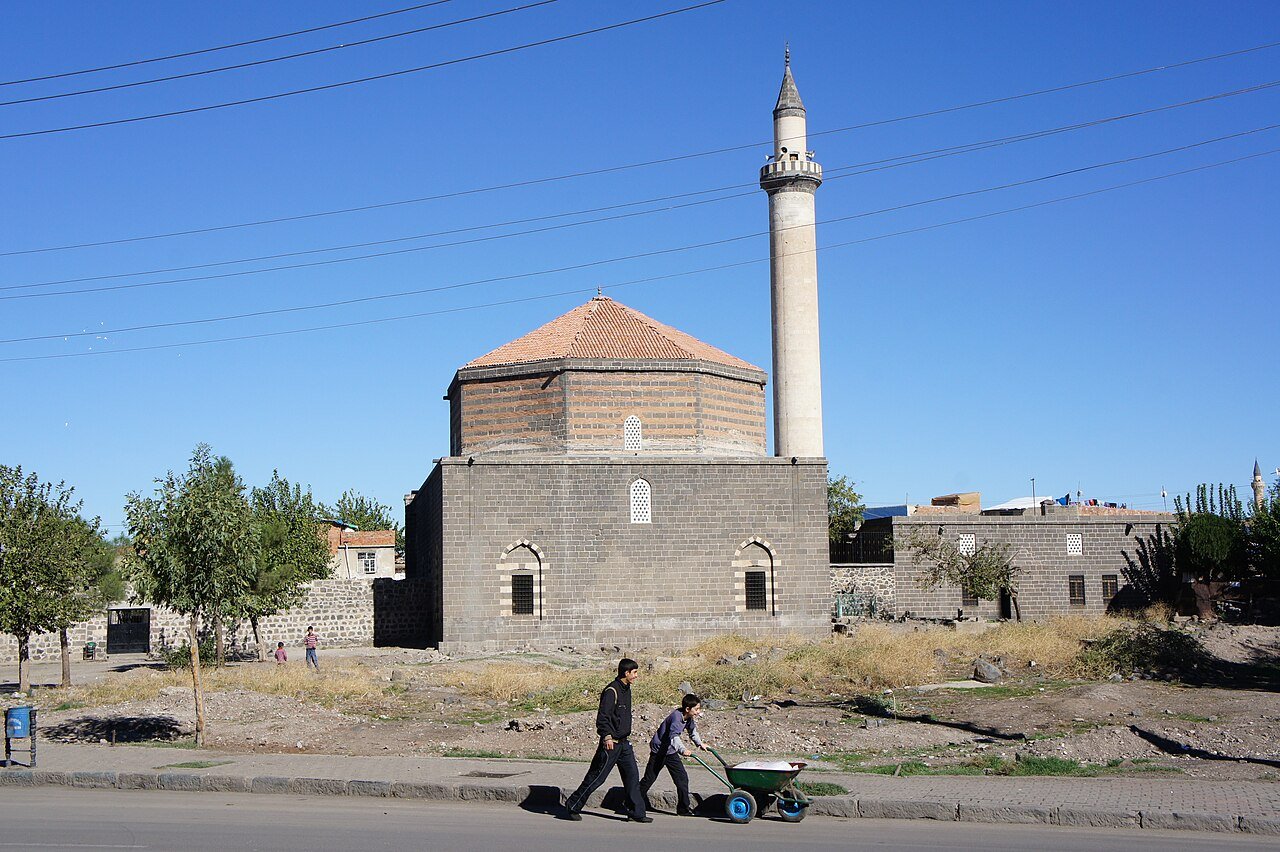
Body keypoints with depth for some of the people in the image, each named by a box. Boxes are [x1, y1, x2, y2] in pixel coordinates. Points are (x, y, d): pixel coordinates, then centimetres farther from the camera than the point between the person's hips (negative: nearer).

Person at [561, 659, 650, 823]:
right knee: (596, 777, -2)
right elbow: (602, 717, -21)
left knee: (632, 776, 4)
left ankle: (636, 813, 8)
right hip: (611, 743, -9)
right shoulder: (611, 691, -16)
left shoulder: (626, 689, 13)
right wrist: (607, 736, -30)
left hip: (624, 743, 9)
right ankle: (572, 807, 10)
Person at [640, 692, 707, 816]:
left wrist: (700, 743, 26)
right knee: (649, 779, 0)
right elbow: (674, 736, -45)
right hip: (659, 751, -7)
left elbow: (692, 730, 21)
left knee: (682, 778, -1)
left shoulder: (689, 718, -3)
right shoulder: (676, 717, -30)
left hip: (671, 752, 7)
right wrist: (683, 750, -59)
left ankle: (683, 808, 6)